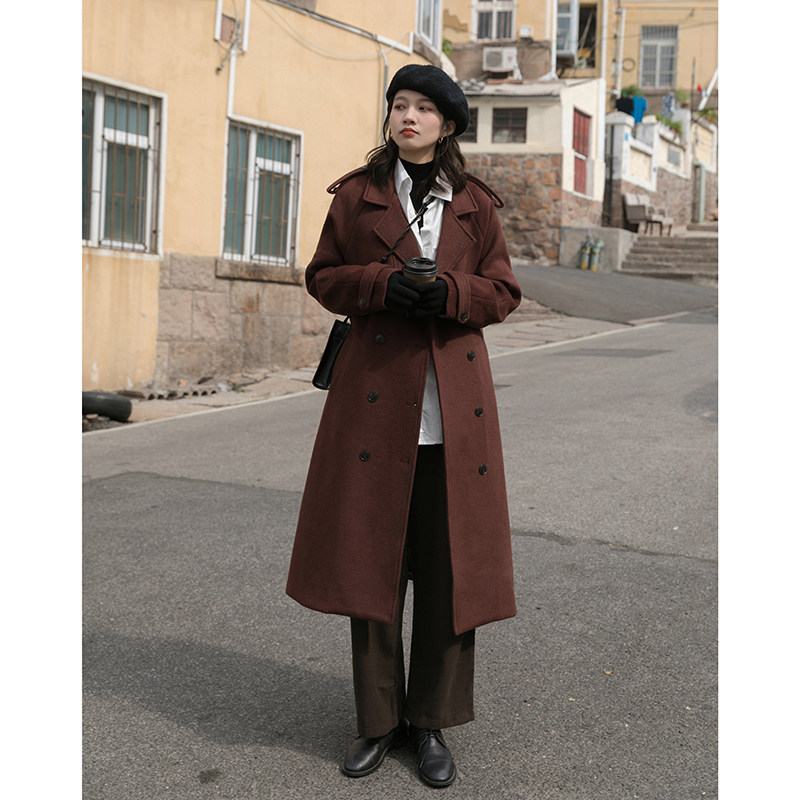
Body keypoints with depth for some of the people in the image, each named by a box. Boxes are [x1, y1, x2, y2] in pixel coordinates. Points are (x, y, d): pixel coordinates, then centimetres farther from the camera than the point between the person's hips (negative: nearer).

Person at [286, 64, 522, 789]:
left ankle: (433, 722, 17)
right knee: (372, 559, 2)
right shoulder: (356, 195, 9)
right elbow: (323, 276, 10)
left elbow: (502, 290, 9)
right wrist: (382, 284, -10)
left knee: (449, 566, 2)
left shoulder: (475, 204, 10)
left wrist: (449, 292, -12)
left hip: (454, 406, 1)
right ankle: (378, 721, 18)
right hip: (377, 398, 0)